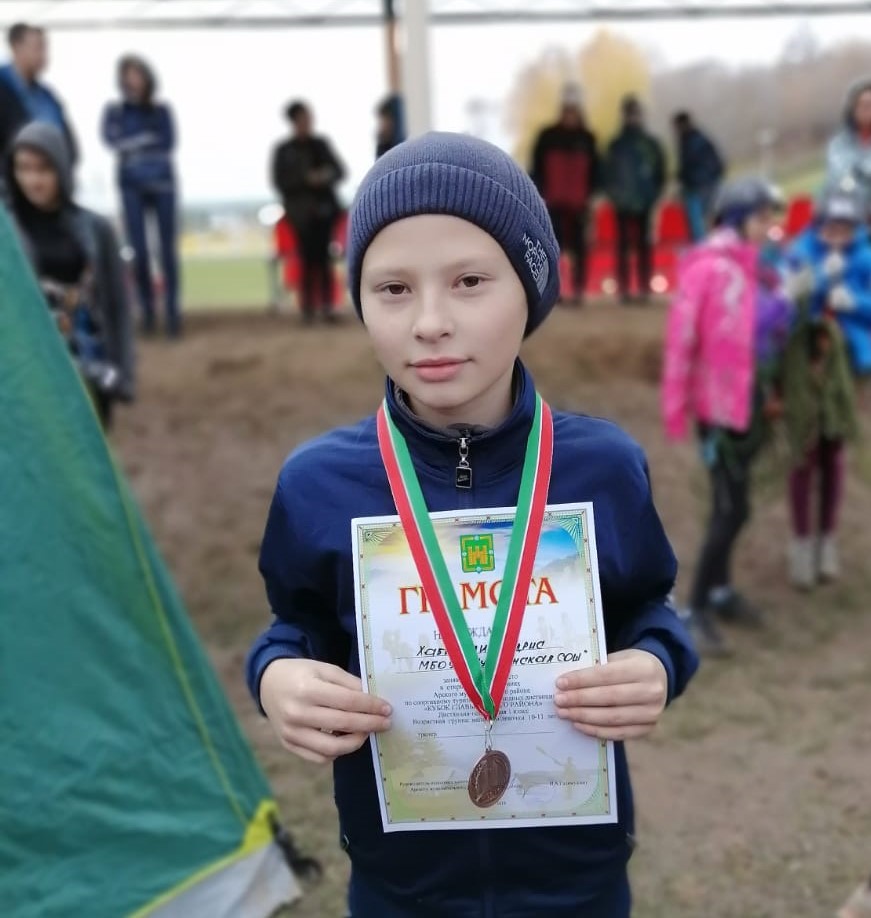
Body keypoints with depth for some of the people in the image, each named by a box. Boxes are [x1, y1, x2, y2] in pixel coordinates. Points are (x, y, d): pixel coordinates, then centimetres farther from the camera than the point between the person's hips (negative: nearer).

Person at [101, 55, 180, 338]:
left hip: (162, 182, 0)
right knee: (139, 250, -7)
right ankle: (147, 311, 3)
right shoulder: (114, 110, 10)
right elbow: (111, 139, -6)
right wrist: (147, 140, -10)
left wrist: (132, 148, -4)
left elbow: (168, 144, -2)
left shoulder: (161, 110, 10)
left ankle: (173, 312, -5)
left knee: (168, 249, -6)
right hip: (131, 186, 0)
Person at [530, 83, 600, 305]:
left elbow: (594, 169, 11)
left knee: (578, 247, 2)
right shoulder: (548, 136, 5)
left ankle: (578, 291, 7)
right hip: (553, 203, -1)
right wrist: (543, 193, -4)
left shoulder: (587, 138, 9)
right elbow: (537, 168, 5)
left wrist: (589, 194, -1)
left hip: (579, 202, 1)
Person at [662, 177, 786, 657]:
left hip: (749, 401, 8)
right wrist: (675, 409, -16)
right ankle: (696, 610, 3)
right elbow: (681, 337, -16)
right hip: (719, 405, -8)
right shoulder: (708, 267, -14)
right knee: (733, 508, -7)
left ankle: (719, 589, 30)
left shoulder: (751, 266, 10)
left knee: (730, 505, 16)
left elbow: (762, 332, 14)